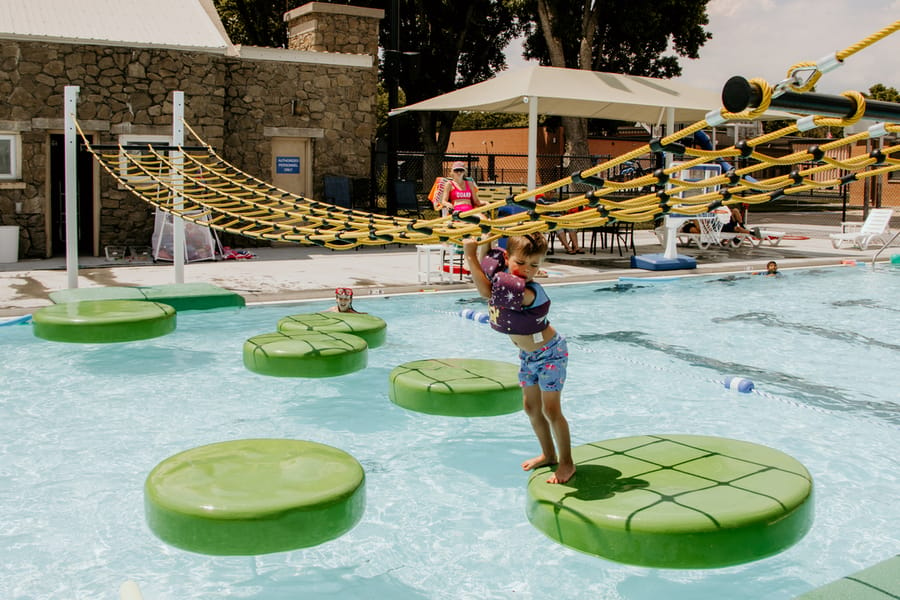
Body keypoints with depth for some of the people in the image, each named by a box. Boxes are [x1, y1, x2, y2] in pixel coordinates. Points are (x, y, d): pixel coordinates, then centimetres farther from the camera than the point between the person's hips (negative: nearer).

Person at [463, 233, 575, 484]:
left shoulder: (530, 292, -37)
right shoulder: (501, 272, -12)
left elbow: (487, 291, -45)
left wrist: (471, 255, -42)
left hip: (549, 353, -8)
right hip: (528, 354, 9)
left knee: (551, 409, -3)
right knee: (531, 406, 16)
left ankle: (567, 463, 13)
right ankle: (548, 454, 34)